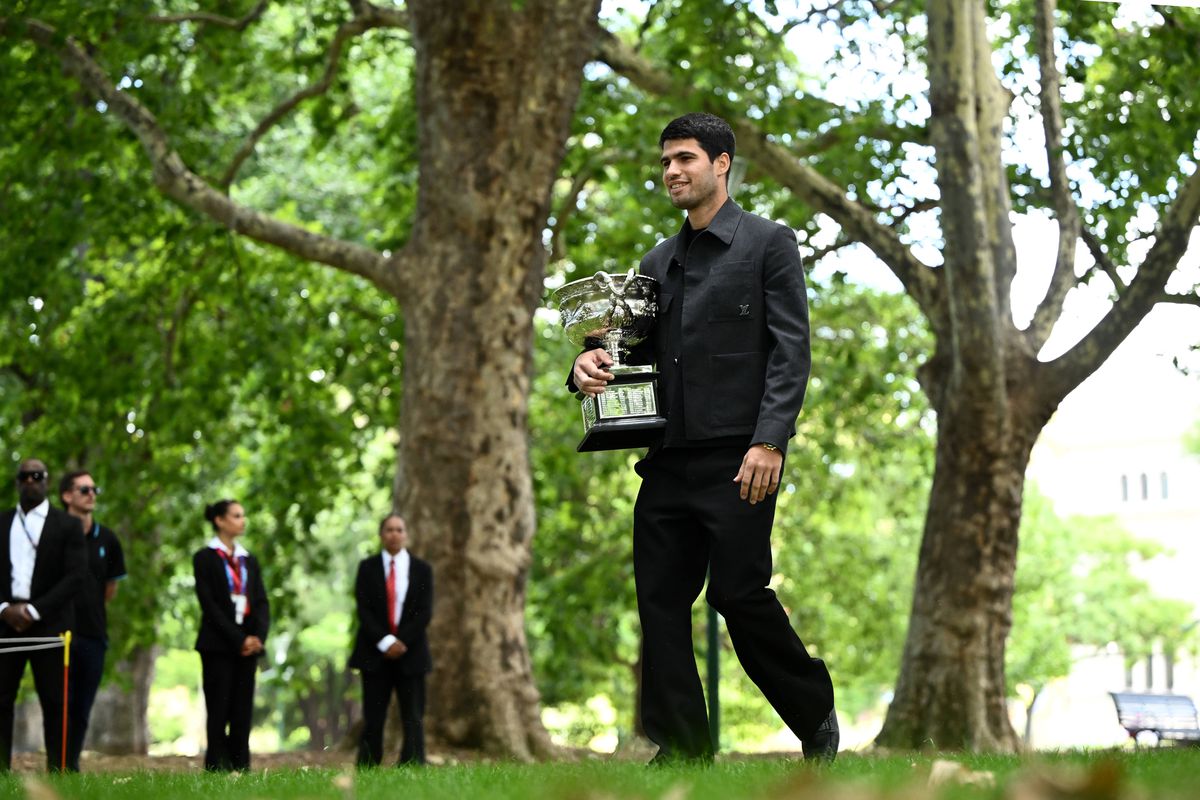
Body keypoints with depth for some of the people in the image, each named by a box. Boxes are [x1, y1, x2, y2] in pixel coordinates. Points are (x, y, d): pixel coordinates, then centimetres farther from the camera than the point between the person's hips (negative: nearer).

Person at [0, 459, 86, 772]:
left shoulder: (67, 526, 4)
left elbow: (74, 577, -5)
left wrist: (34, 611, -12)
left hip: (49, 625, -3)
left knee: (54, 702, -3)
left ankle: (57, 771, -1)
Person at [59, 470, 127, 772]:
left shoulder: (106, 539, 9)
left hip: (94, 633, 4)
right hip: (61, 631, -4)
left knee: (83, 707, 7)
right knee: (62, 703, -6)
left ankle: (72, 764, 14)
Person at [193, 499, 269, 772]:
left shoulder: (249, 560, 18)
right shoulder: (205, 558, 0)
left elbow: (261, 602, 11)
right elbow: (209, 603, -8)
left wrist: (258, 636, -7)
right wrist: (238, 639, -13)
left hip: (248, 644, 5)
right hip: (218, 644, -5)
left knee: (243, 711, 1)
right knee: (219, 709, -6)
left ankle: (241, 768, 0)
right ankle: (216, 768, -6)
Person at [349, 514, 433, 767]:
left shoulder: (422, 569, 8)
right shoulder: (368, 567, 7)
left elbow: (425, 612, 0)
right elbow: (363, 609, -1)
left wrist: (401, 642, -12)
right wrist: (384, 642, -13)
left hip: (410, 653, 0)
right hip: (375, 653, 0)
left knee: (413, 719, -3)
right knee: (373, 720, -1)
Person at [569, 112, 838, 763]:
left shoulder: (769, 244, 2)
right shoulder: (658, 262, 20)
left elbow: (790, 350, -6)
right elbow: (640, 350, 21)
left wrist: (769, 443, -17)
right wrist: (592, 365, -2)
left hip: (738, 458, -6)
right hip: (669, 460, 6)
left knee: (740, 594, -8)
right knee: (660, 601, 1)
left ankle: (817, 719, 13)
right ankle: (681, 752, 7)